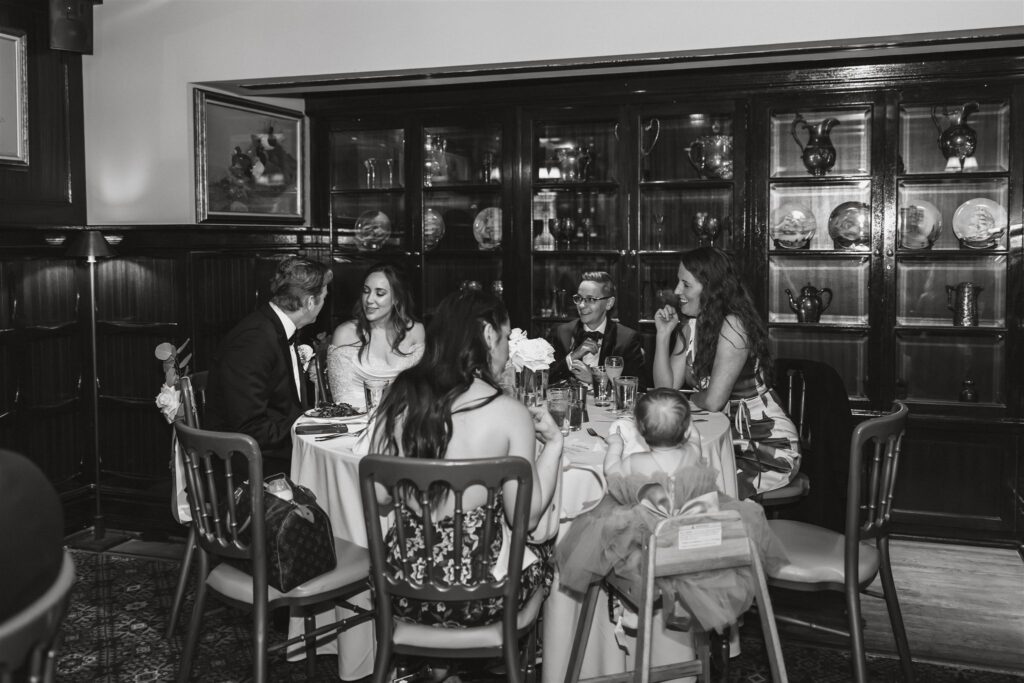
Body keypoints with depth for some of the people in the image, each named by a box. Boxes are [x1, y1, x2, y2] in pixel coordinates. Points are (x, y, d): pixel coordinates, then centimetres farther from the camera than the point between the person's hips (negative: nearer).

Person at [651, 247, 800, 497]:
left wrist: (693, 399, -2)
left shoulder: (733, 326, -21)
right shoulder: (690, 327, 4)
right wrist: (663, 334, -7)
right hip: (731, 440, 7)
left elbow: (713, 401, -24)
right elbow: (666, 389, -1)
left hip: (769, 447, -7)